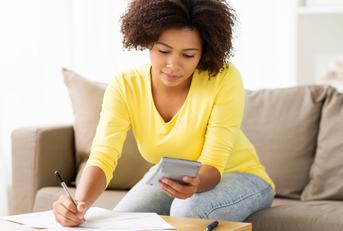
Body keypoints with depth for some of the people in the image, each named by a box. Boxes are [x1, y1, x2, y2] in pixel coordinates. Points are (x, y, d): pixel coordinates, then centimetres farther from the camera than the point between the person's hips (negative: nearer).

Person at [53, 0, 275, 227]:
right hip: (168, 179, 3)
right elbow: (103, 157, -30)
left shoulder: (224, 79, -28)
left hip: (237, 175, -2)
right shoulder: (124, 87, -20)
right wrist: (80, 204, -50)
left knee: (188, 208, -33)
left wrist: (195, 184, -51)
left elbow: (213, 166, -27)